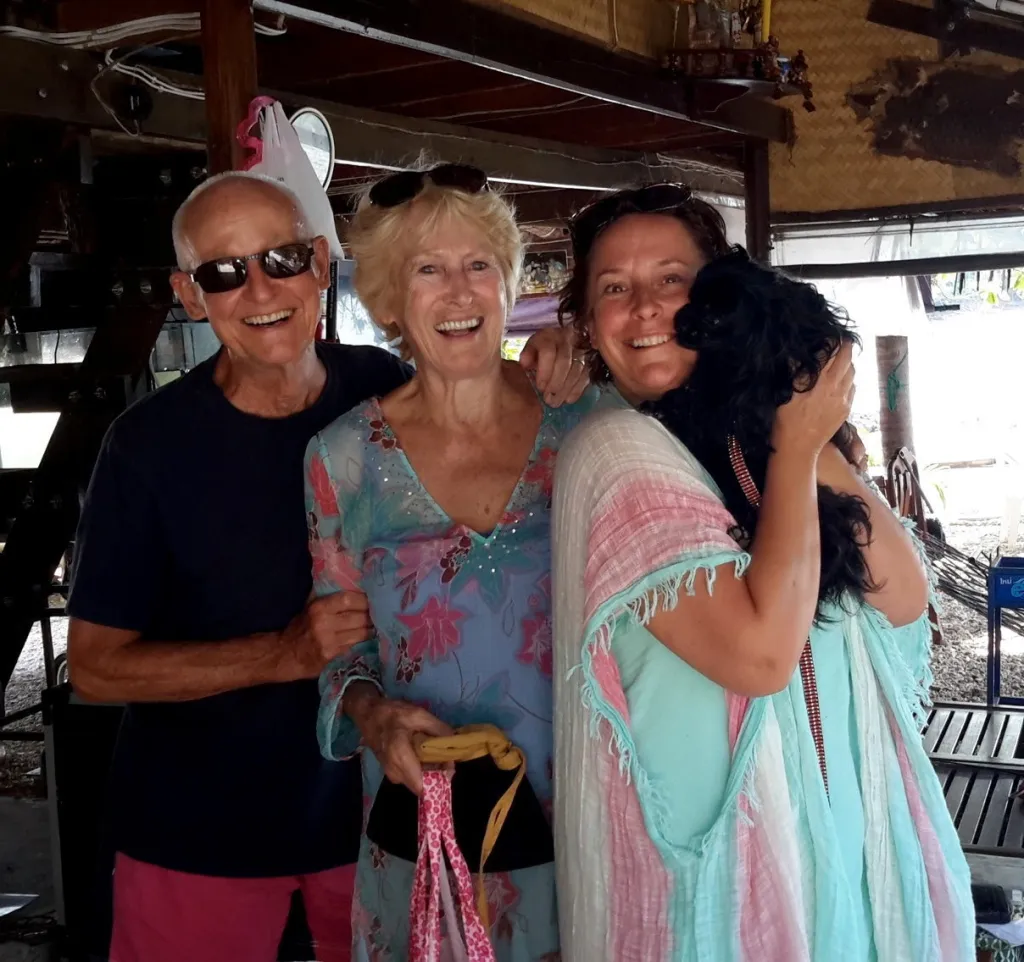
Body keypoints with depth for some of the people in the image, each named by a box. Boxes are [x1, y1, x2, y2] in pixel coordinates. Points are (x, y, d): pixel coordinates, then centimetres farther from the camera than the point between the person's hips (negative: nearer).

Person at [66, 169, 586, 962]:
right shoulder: (151, 443, -15)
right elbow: (95, 665, -12)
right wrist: (286, 654, -25)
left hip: (378, 798, 3)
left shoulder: (387, 391, -8)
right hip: (202, 830, -2)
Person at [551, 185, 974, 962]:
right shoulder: (615, 452, -16)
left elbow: (905, 600, -3)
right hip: (720, 832, -6)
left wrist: (812, 443, -12)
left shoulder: (753, 433, 2)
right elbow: (761, 652, -26)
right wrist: (796, 449, -17)